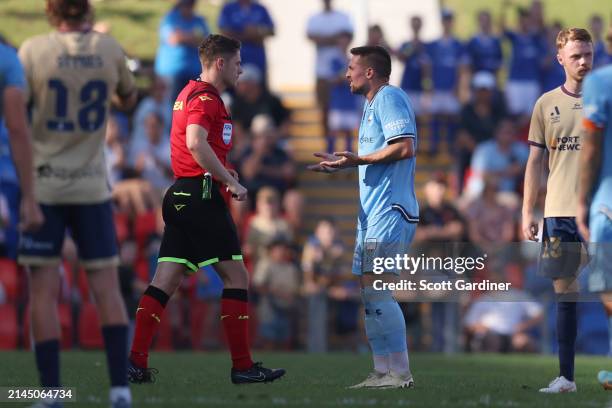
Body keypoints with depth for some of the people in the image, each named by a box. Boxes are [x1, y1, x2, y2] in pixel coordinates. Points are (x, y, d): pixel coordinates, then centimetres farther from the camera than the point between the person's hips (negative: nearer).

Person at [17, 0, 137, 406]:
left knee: (44, 291, 1)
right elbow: (128, 99, 18)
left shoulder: (34, 50, -8)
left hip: (43, 185, -2)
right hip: (92, 186, 2)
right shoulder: (110, 49, 0)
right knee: (107, 287, 7)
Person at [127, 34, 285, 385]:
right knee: (237, 276, -4)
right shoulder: (205, 97, -10)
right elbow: (196, 144, -26)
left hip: (182, 196, 10)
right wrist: (230, 181, -22)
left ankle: (136, 362, -1)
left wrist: (223, 174, 17)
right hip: (202, 195, -10)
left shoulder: (190, 93, 22)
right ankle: (242, 366, -3)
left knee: (165, 282, 4)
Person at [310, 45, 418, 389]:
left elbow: (404, 147, -22)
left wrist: (358, 159, -20)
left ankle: (400, 371, -15)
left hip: (390, 211, -11)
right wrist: (342, 163, 29)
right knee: (370, 289, 10)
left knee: (377, 287, -15)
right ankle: (384, 371, 12)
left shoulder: (390, 97, -10)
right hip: (374, 211, 11)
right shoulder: (372, 103, 22)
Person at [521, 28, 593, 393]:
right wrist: (528, 212, 5)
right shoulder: (547, 104, 8)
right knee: (565, 291, 5)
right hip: (559, 211, 2)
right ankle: (566, 376, 9)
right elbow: (535, 161, 11)